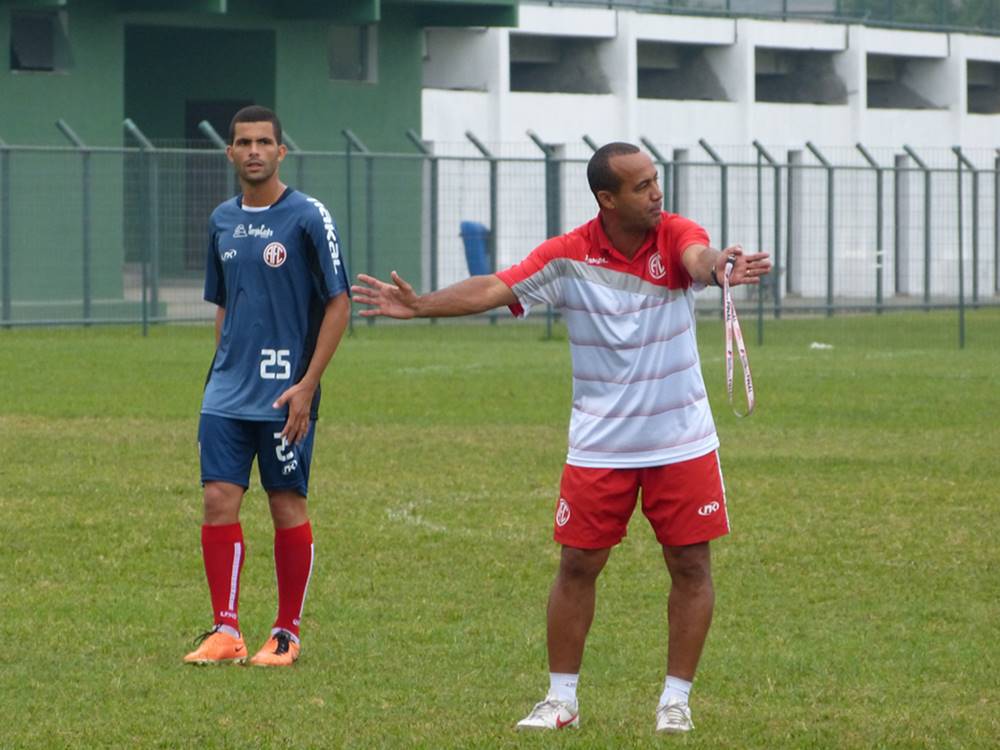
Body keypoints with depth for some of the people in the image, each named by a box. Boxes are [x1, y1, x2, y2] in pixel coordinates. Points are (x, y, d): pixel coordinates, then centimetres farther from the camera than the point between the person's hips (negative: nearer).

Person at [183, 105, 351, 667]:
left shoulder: (308, 217, -7)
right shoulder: (222, 221, 11)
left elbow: (339, 305, -7)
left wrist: (308, 384, -13)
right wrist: (225, 368, 13)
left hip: (286, 395, -5)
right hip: (227, 394, 5)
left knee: (288, 508, 2)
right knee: (219, 501, -2)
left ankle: (287, 633, 11)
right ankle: (226, 631, 3)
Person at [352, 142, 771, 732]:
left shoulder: (677, 236, -11)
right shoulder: (568, 256, -10)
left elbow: (698, 258, -34)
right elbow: (494, 290, -14)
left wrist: (718, 266, -59)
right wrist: (419, 305, -29)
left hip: (682, 441, 0)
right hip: (600, 448, 0)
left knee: (691, 565, 0)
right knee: (578, 566, 2)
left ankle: (676, 698, 12)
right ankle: (562, 698, 13)